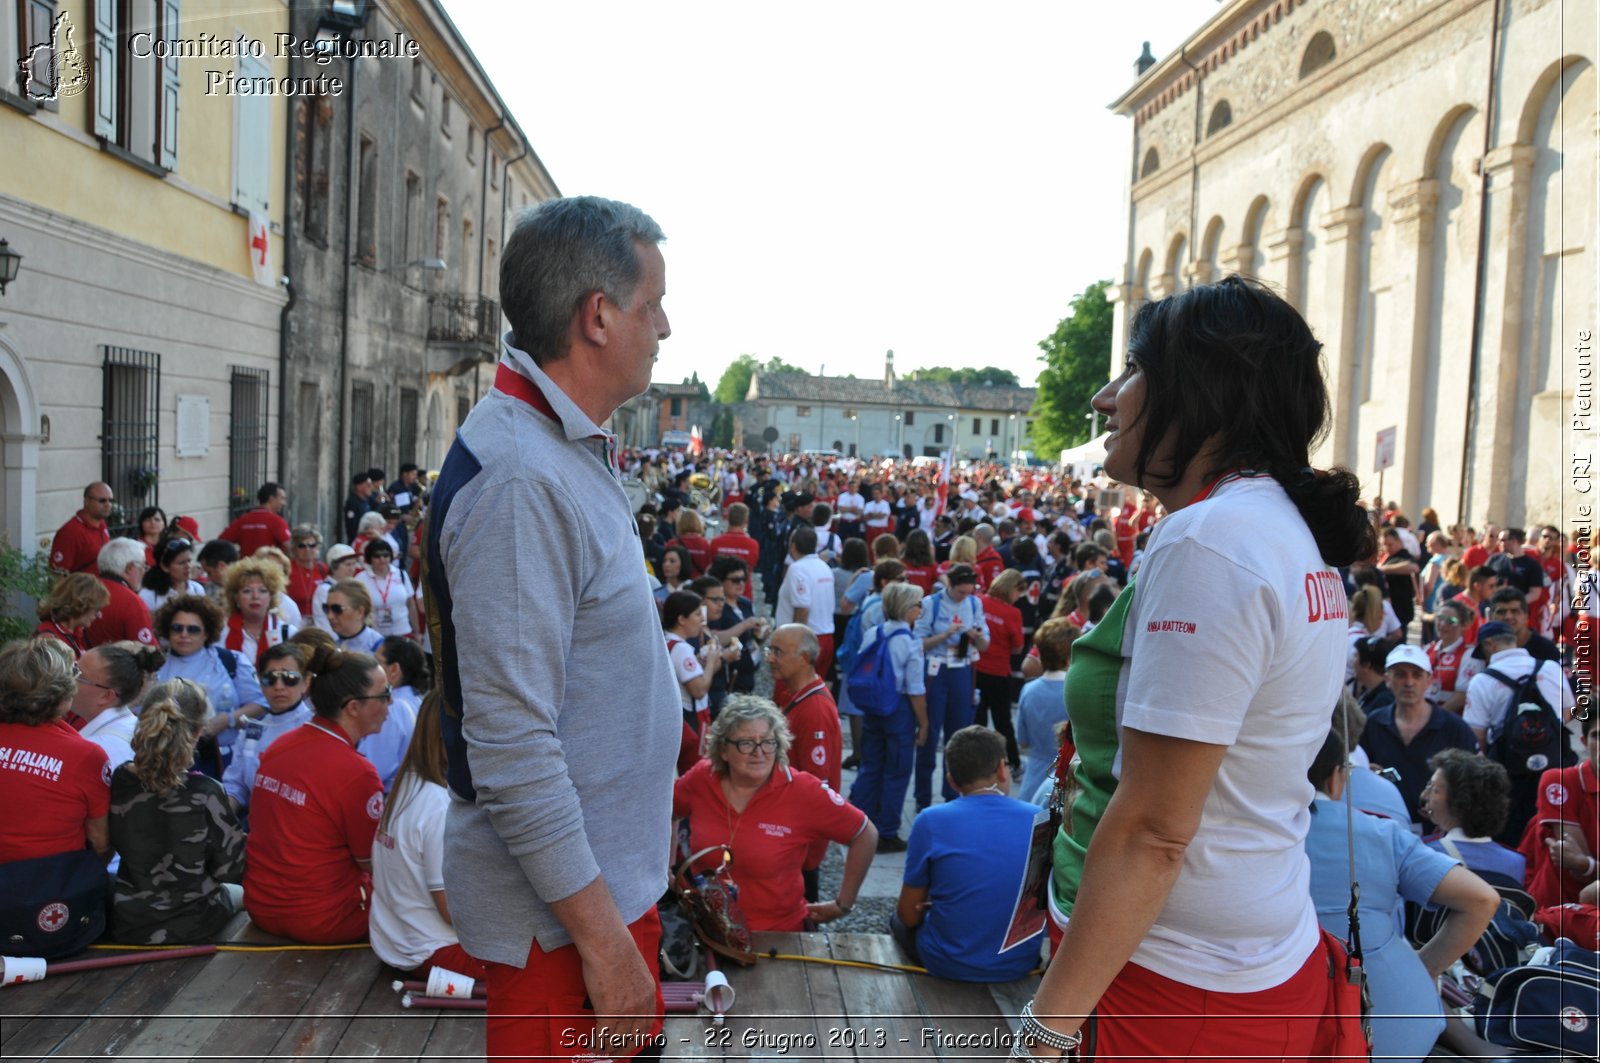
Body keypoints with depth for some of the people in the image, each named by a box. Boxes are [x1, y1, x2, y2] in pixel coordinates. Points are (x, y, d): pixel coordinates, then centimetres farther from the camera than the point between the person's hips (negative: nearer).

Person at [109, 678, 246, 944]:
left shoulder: (118, 782, -14)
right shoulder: (205, 793, -27)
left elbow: (120, 845, 4)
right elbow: (231, 869, -17)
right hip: (189, 927, -4)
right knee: (241, 891, 29)